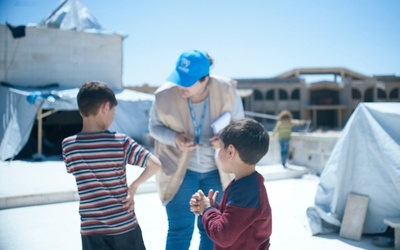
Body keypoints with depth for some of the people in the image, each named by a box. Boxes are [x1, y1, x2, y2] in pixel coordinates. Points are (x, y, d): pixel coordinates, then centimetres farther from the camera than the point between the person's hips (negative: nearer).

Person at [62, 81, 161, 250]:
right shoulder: (120, 142, -12)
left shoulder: (68, 145, -6)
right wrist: (134, 186, -3)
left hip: (91, 230, 1)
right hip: (125, 226, -1)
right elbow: (156, 164, -16)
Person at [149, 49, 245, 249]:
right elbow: (154, 126, -5)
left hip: (216, 171, 2)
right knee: (180, 230, 2)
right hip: (179, 170, -2)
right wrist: (174, 138, -25)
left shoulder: (227, 90, -19)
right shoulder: (164, 95, -22)